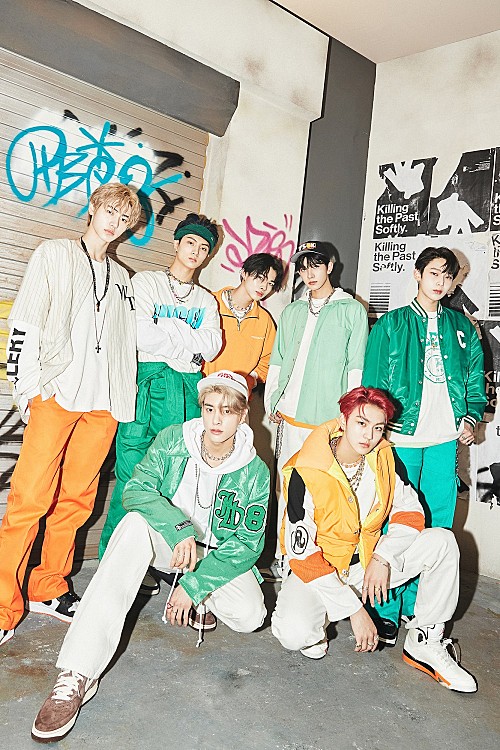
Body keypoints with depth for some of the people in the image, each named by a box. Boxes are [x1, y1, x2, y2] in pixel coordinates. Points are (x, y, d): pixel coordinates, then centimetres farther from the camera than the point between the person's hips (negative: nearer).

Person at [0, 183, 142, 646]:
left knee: (77, 497, 5)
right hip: (55, 394, -4)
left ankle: (48, 589, 19)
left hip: (103, 402, 5)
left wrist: (126, 399, 13)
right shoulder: (53, 255, 9)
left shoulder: (121, 278, 22)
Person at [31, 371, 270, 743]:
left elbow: (248, 544, -12)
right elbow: (136, 489, -23)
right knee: (135, 523, -34)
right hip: (167, 544, 0)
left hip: (216, 554, 0)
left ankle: (200, 597, 13)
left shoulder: (255, 472, -14)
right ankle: (78, 674, -37)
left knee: (249, 617, -27)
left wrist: (194, 586, -18)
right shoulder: (172, 441, -13)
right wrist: (179, 529, -38)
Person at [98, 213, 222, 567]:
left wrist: (165, 328, -7)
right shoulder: (145, 282, 9)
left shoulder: (206, 301, 20)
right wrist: (190, 342, -2)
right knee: (133, 474, -5)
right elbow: (143, 336, -8)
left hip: (189, 391, 4)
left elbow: (211, 347, 1)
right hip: (148, 383, -3)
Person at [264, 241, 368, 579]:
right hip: (290, 418, 5)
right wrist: (272, 402, 9)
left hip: (329, 421, -4)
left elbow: (356, 368, -1)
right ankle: (283, 560, 21)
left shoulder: (352, 310, 3)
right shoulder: (292, 312, 16)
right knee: (287, 489, 10)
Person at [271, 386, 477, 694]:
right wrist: (355, 610, -23)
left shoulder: (383, 457, -8)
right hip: (318, 568, -4)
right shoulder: (306, 474, -25)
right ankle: (316, 626, 6)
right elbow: (303, 555, -24)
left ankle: (425, 644, 0)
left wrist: (383, 557, -17)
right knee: (294, 633, -33)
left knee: (442, 542, -13)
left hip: (367, 563, 5)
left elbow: (410, 510, 1)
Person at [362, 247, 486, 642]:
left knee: (438, 526, 7)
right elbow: (373, 380, 2)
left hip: (445, 441, 4)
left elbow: (475, 378, 19)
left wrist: (470, 417, 4)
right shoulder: (392, 323, 4)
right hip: (400, 439, -3)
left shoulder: (462, 327, 15)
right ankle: (386, 611, 15)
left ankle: (417, 606, 24)